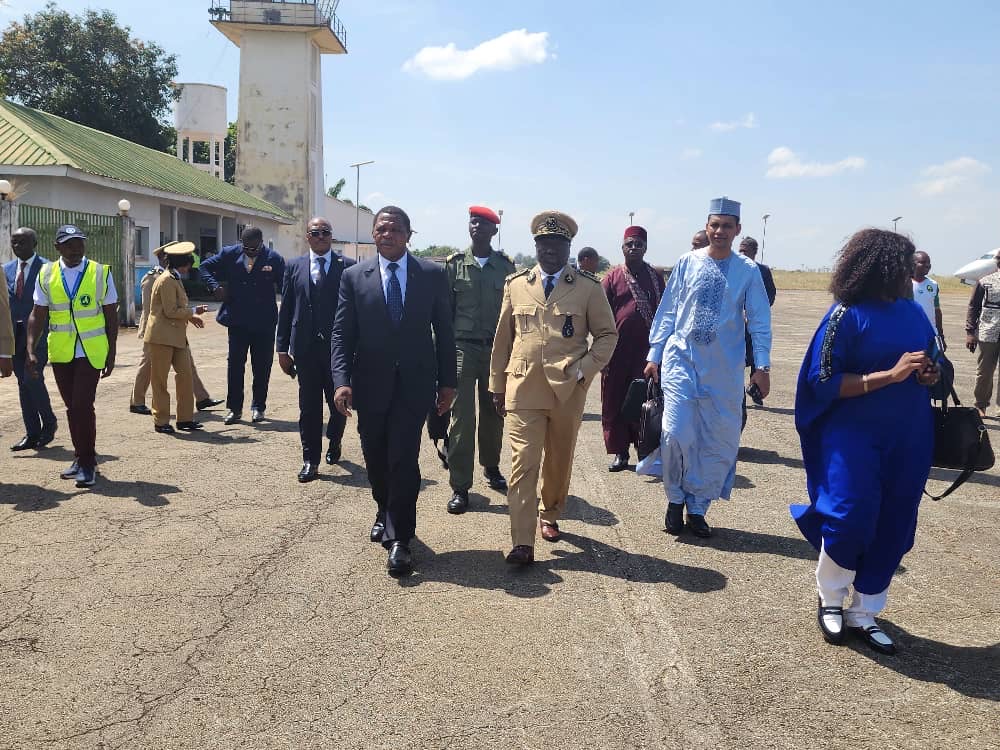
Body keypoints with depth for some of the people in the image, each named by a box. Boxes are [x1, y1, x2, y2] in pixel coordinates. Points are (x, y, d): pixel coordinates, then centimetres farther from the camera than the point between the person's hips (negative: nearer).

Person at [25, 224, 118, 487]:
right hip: (60, 354, 3)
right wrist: (31, 350, -4)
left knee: (82, 405, -10)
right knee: (72, 407, 12)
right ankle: (81, 458, 26)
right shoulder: (46, 274, 3)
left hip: (91, 352, -3)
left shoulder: (101, 273, -2)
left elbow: (111, 316, 2)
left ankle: (87, 462, 3)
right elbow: (37, 315, 5)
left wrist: (111, 353, 1)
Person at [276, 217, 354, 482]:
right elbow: (286, 310, 7)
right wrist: (282, 348, 3)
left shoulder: (347, 267, 1)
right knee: (309, 406, 5)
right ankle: (310, 460, 14)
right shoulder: (294, 267, 8)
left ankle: (334, 442, 37)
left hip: (339, 347, -1)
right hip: (306, 348, 1)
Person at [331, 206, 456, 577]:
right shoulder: (354, 276, 2)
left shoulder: (432, 275, 1)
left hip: (414, 383, -2)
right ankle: (385, 511, 41)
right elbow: (342, 333, 0)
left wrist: (447, 382, 2)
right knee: (376, 458, 14)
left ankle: (399, 538, 4)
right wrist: (342, 381, -12)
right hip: (371, 383, 2)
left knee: (404, 459, -7)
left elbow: (444, 331, 4)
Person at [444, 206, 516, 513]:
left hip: (496, 349, 2)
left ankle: (491, 467, 35)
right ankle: (459, 486, 0)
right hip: (463, 347, -2)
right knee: (462, 416, -5)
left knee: (493, 413, 13)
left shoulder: (506, 266, 5)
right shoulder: (454, 264, 2)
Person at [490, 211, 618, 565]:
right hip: (523, 389, 0)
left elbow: (607, 334, 6)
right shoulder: (515, 284, 8)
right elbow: (503, 336, 11)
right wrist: (497, 384, 11)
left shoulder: (589, 287, 2)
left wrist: (585, 369, -9)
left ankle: (549, 516, 38)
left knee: (559, 462, 14)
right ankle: (523, 543, -5)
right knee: (523, 463, -6)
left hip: (567, 390, 0)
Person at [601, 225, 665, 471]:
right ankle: (620, 453, 16)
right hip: (618, 353, 0)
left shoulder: (655, 276, 8)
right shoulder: (612, 278, 4)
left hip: (647, 351, 0)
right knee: (615, 402, 4)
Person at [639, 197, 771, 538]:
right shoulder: (687, 263, 1)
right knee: (677, 433, -9)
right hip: (682, 360, -1)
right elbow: (667, 311, 5)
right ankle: (675, 499, 15)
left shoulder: (748, 271, 0)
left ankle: (697, 508, 23)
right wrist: (654, 355, 2)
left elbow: (759, 321, 1)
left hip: (725, 370, 1)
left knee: (719, 442, 6)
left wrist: (762, 365, -6)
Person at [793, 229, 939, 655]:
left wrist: (929, 376, -5)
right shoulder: (848, 314, -11)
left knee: (893, 527, 8)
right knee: (850, 518, -9)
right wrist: (891, 374, -21)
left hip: (908, 439, 6)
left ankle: (863, 614, 25)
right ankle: (830, 600, 20)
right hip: (855, 436, -6)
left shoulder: (913, 312, 6)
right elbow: (824, 381, -14)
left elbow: (929, 363, 20)